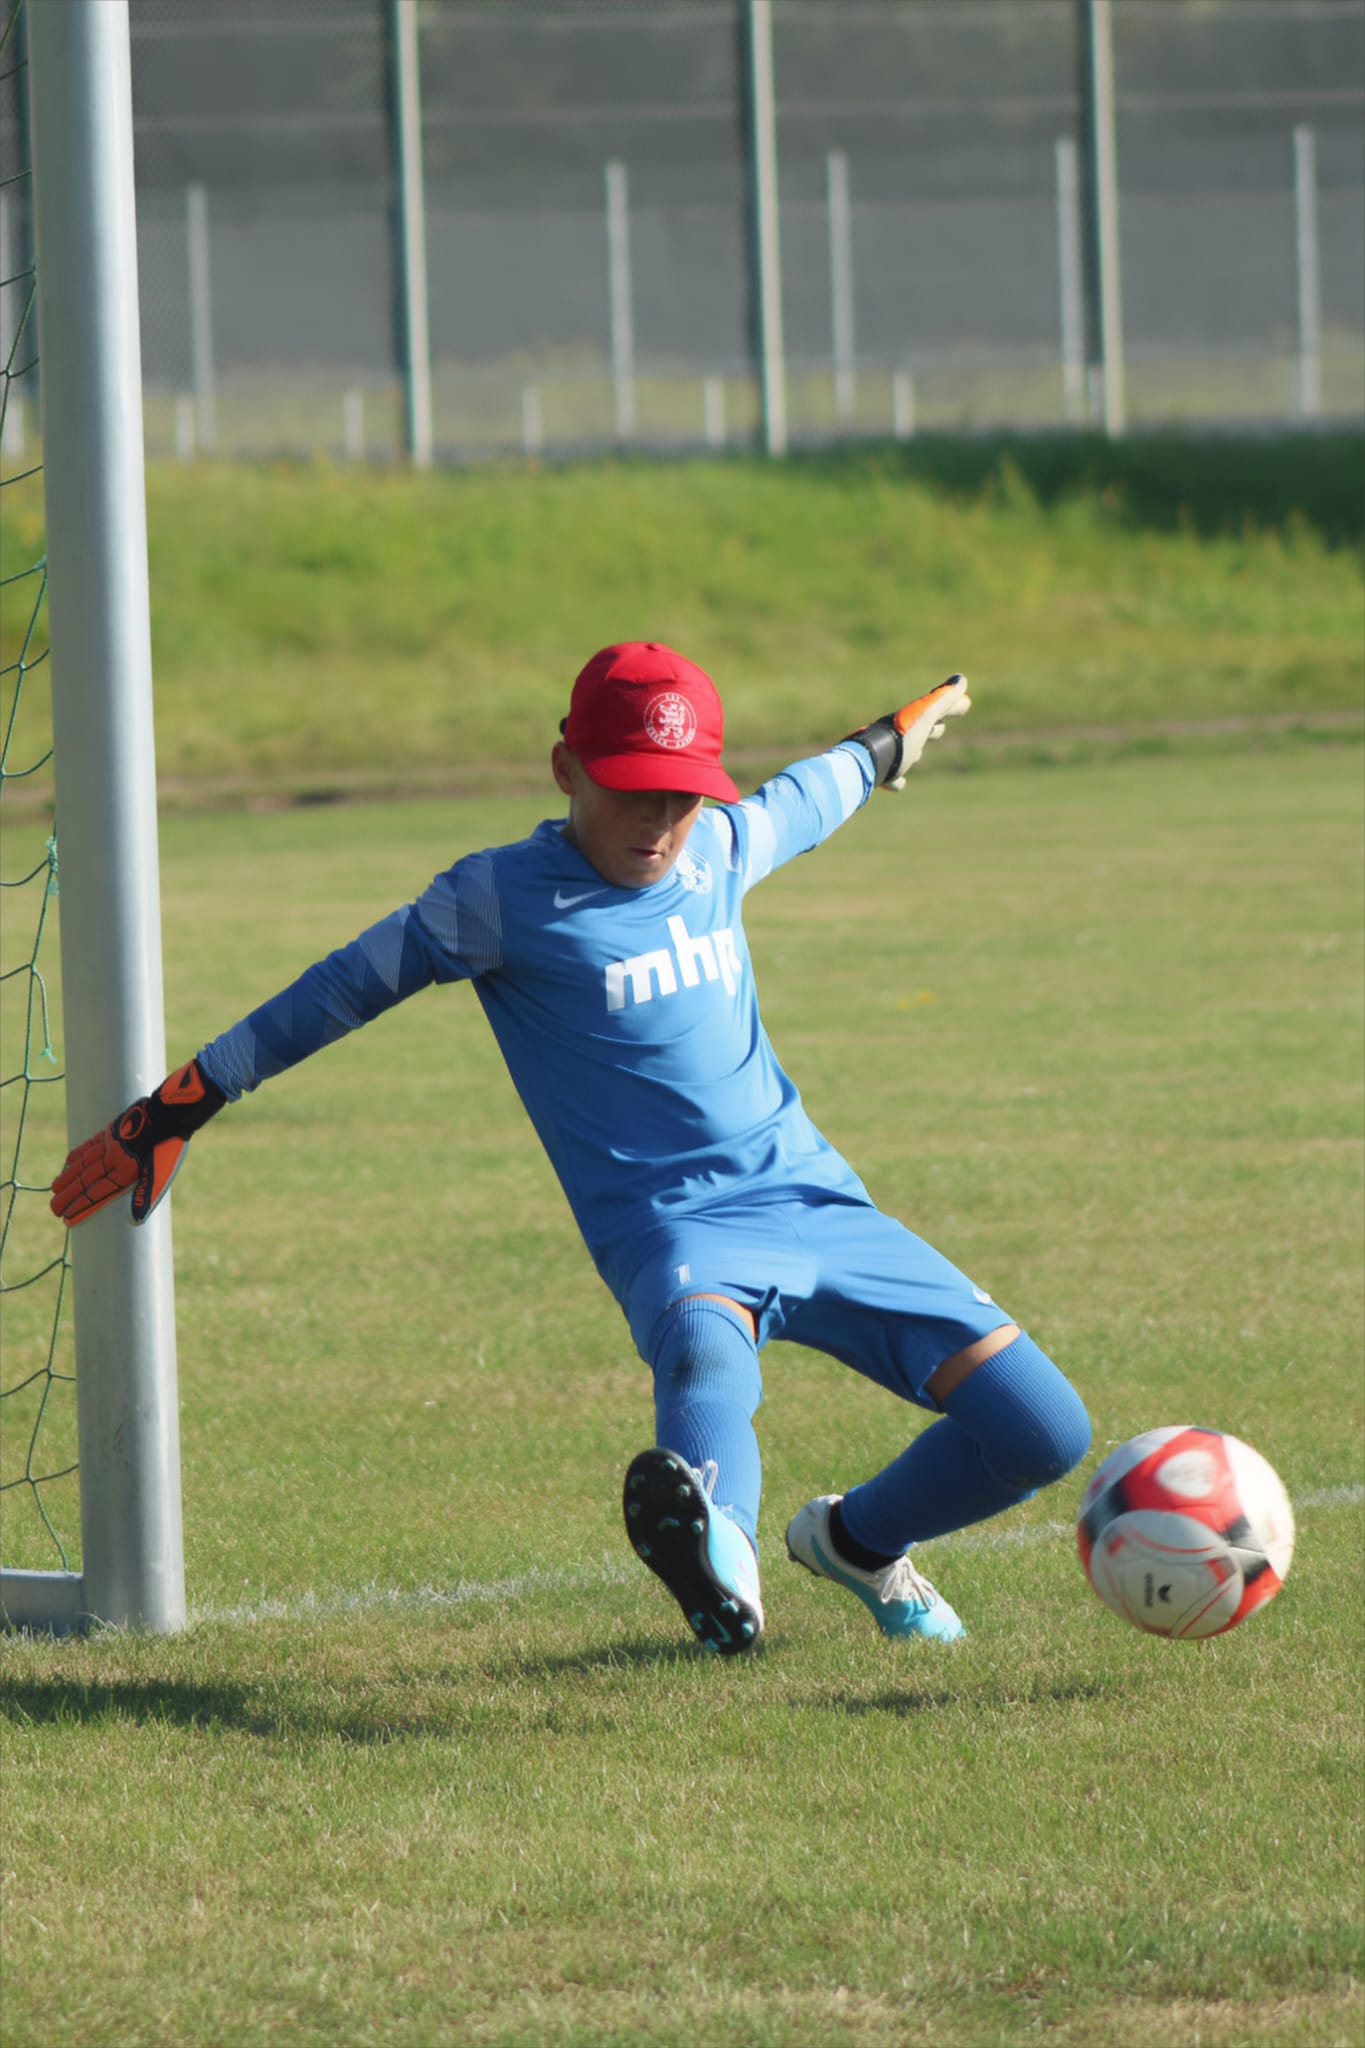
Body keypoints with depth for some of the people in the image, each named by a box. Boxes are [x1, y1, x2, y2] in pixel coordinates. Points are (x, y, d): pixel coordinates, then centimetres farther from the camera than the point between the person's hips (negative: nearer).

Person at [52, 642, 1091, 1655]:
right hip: (674, 1224, -6)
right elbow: (346, 989, -1)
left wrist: (892, 739, 52)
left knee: (1042, 1431, -3)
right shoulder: (507, 896, -6)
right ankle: (721, 1553, -76)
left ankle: (857, 1546, 24)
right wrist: (177, 1107, 0)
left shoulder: (723, 846, 9)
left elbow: (804, 799, 32)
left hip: (821, 1202, 6)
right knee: (708, 1348, -43)